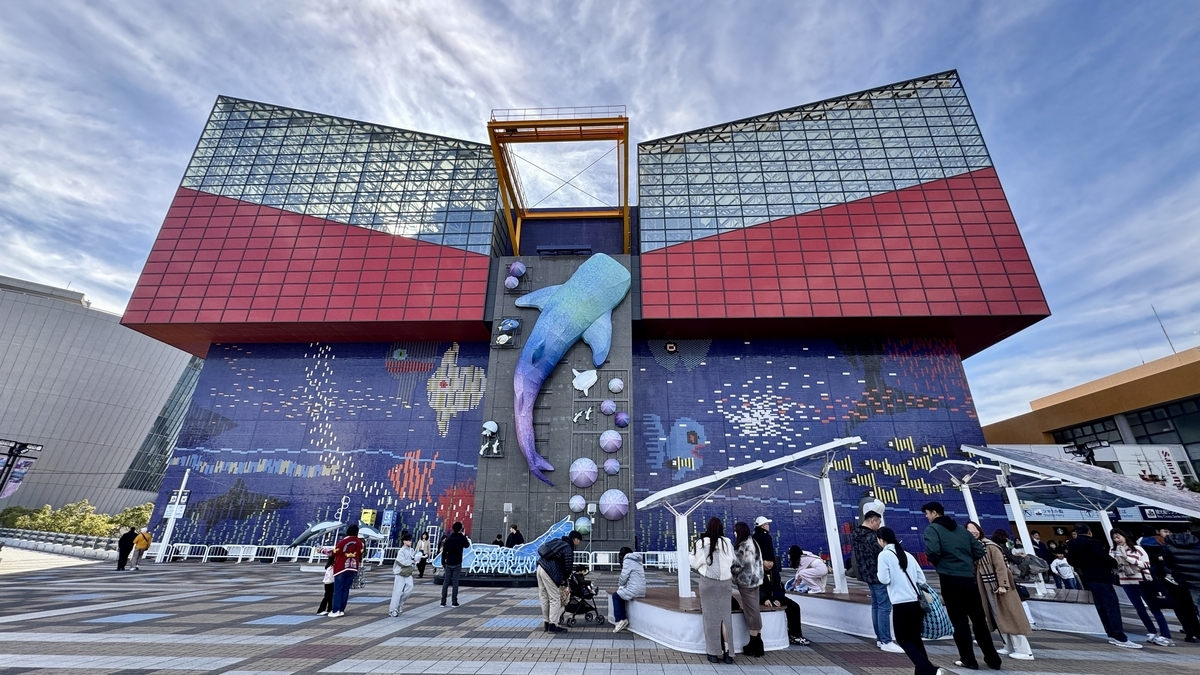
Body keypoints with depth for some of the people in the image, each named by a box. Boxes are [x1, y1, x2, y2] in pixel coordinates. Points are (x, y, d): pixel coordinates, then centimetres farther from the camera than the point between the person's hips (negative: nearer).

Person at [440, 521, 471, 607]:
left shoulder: (448, 539, 1)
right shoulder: (462, 538, -6)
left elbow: (444, 552, 2)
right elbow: (467, 546, 14)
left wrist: (443, 563, 10)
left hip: (448, 564, 2)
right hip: (457, 564, -2)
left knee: (446, 582, 7)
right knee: (455, 582, 1)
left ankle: (443, 602, 7)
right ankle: (454, 602, 1)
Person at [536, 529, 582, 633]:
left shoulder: (559, 542, 16)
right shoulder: (568, 550, -9)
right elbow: (567, 567, -7)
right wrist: (564, 581, 12)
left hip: (540, 567, 9)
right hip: (549, 572, -9)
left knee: (544, 597, 17)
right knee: (555, 599, 1)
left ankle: (546, 623, 26)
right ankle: (552, 625, 5)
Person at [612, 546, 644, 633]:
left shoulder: (627, 560, -7)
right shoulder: (637, 561, 19)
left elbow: (624, 576, -11)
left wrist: (620, 584, 8)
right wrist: (621, 582, 15)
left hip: (634, 590, -8)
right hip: (641, 590, 8)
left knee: (616, 596, 11)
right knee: (620, 595, 21)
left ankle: (621, 620, 11)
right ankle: (623, 620, 18)